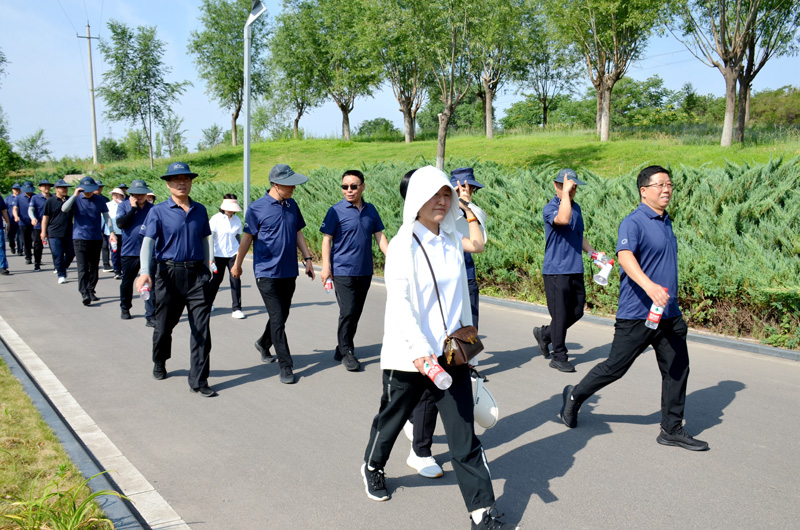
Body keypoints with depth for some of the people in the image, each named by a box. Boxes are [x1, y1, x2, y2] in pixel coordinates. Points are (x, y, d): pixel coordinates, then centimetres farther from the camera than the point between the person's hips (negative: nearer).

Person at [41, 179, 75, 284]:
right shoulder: (50, 201, 1)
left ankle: (61, 269, 30)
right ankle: (61, 275, 7)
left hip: (69, 233, 4)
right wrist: (43, 231, -1)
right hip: (55, 233, -4)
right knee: (58, 256, -3)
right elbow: (45, 217, 2)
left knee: (71, 254, 6)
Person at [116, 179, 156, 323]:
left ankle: (151, 315, -3)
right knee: (127, 282, 16)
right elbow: (120, 223, -12)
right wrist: (133, 208, -12)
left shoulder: (152, 208, 3)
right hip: (128, 251, 1)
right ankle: (125, 308, 39)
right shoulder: (124, 206, 3)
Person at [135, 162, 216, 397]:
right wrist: (144, 271, -27)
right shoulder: (158, 212, -2)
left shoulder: (200, 210, 9)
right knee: (164, 324, 13)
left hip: (197, 274, 2)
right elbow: (147, 242, -12)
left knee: (201, 328, -5)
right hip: (169, 273, -2)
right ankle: (159, 363, 41)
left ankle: (198, 380, 0)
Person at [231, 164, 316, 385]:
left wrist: (307, 258, 10)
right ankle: (286, 367, 0)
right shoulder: (257, 208, -9)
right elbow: (247, 238, -2)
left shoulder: (292, 205, 8)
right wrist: (237, 265, 7)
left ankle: (264, 344, 43)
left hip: (289, 272, 6)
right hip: (267, 273, -6)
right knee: (277, 319, -6)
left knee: (281, 316, 16)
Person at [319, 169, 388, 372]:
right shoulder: (336, 211, -6)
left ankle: (343, 348, 26)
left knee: (356, 312, 11)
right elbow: (327, 240, -5)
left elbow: (380, 237, 11)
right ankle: (346, 352, 6)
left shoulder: (370, 210, 7)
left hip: (365, 271, 5)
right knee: (348, 312, -8)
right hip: (343, 270, -5)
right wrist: (326, 267, -11)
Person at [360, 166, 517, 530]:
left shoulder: (452, 239, 6)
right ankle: (373, 467, 48)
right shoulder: (403, 244, -12)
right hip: (409, 354, -4)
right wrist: (420, 349, -27)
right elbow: (398, 300, -21)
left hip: (450, 350, 4)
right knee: (392, 418, 18)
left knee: (463, 432, 2)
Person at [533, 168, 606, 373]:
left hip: (576, 270, 8)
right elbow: (563, 219, -34)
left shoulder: (576, 207, 14)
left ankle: (545, 333, 32)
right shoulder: (550, 208, -10)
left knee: (576, 312, 13)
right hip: (556, 270, -8)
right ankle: (559, 357, 11)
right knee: (560, 314, -2)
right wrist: (565, 193, -24)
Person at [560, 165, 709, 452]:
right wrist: (648, 285, -46)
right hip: (637, 314, -8)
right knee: (615, 368, 1)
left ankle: (672, 430, 18)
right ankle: (575, 396, 24)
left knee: (677, 369, 7)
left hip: (669, 314, 8)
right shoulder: (633, 222, -13)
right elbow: (625, 256, -31)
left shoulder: (666, 222, 15)